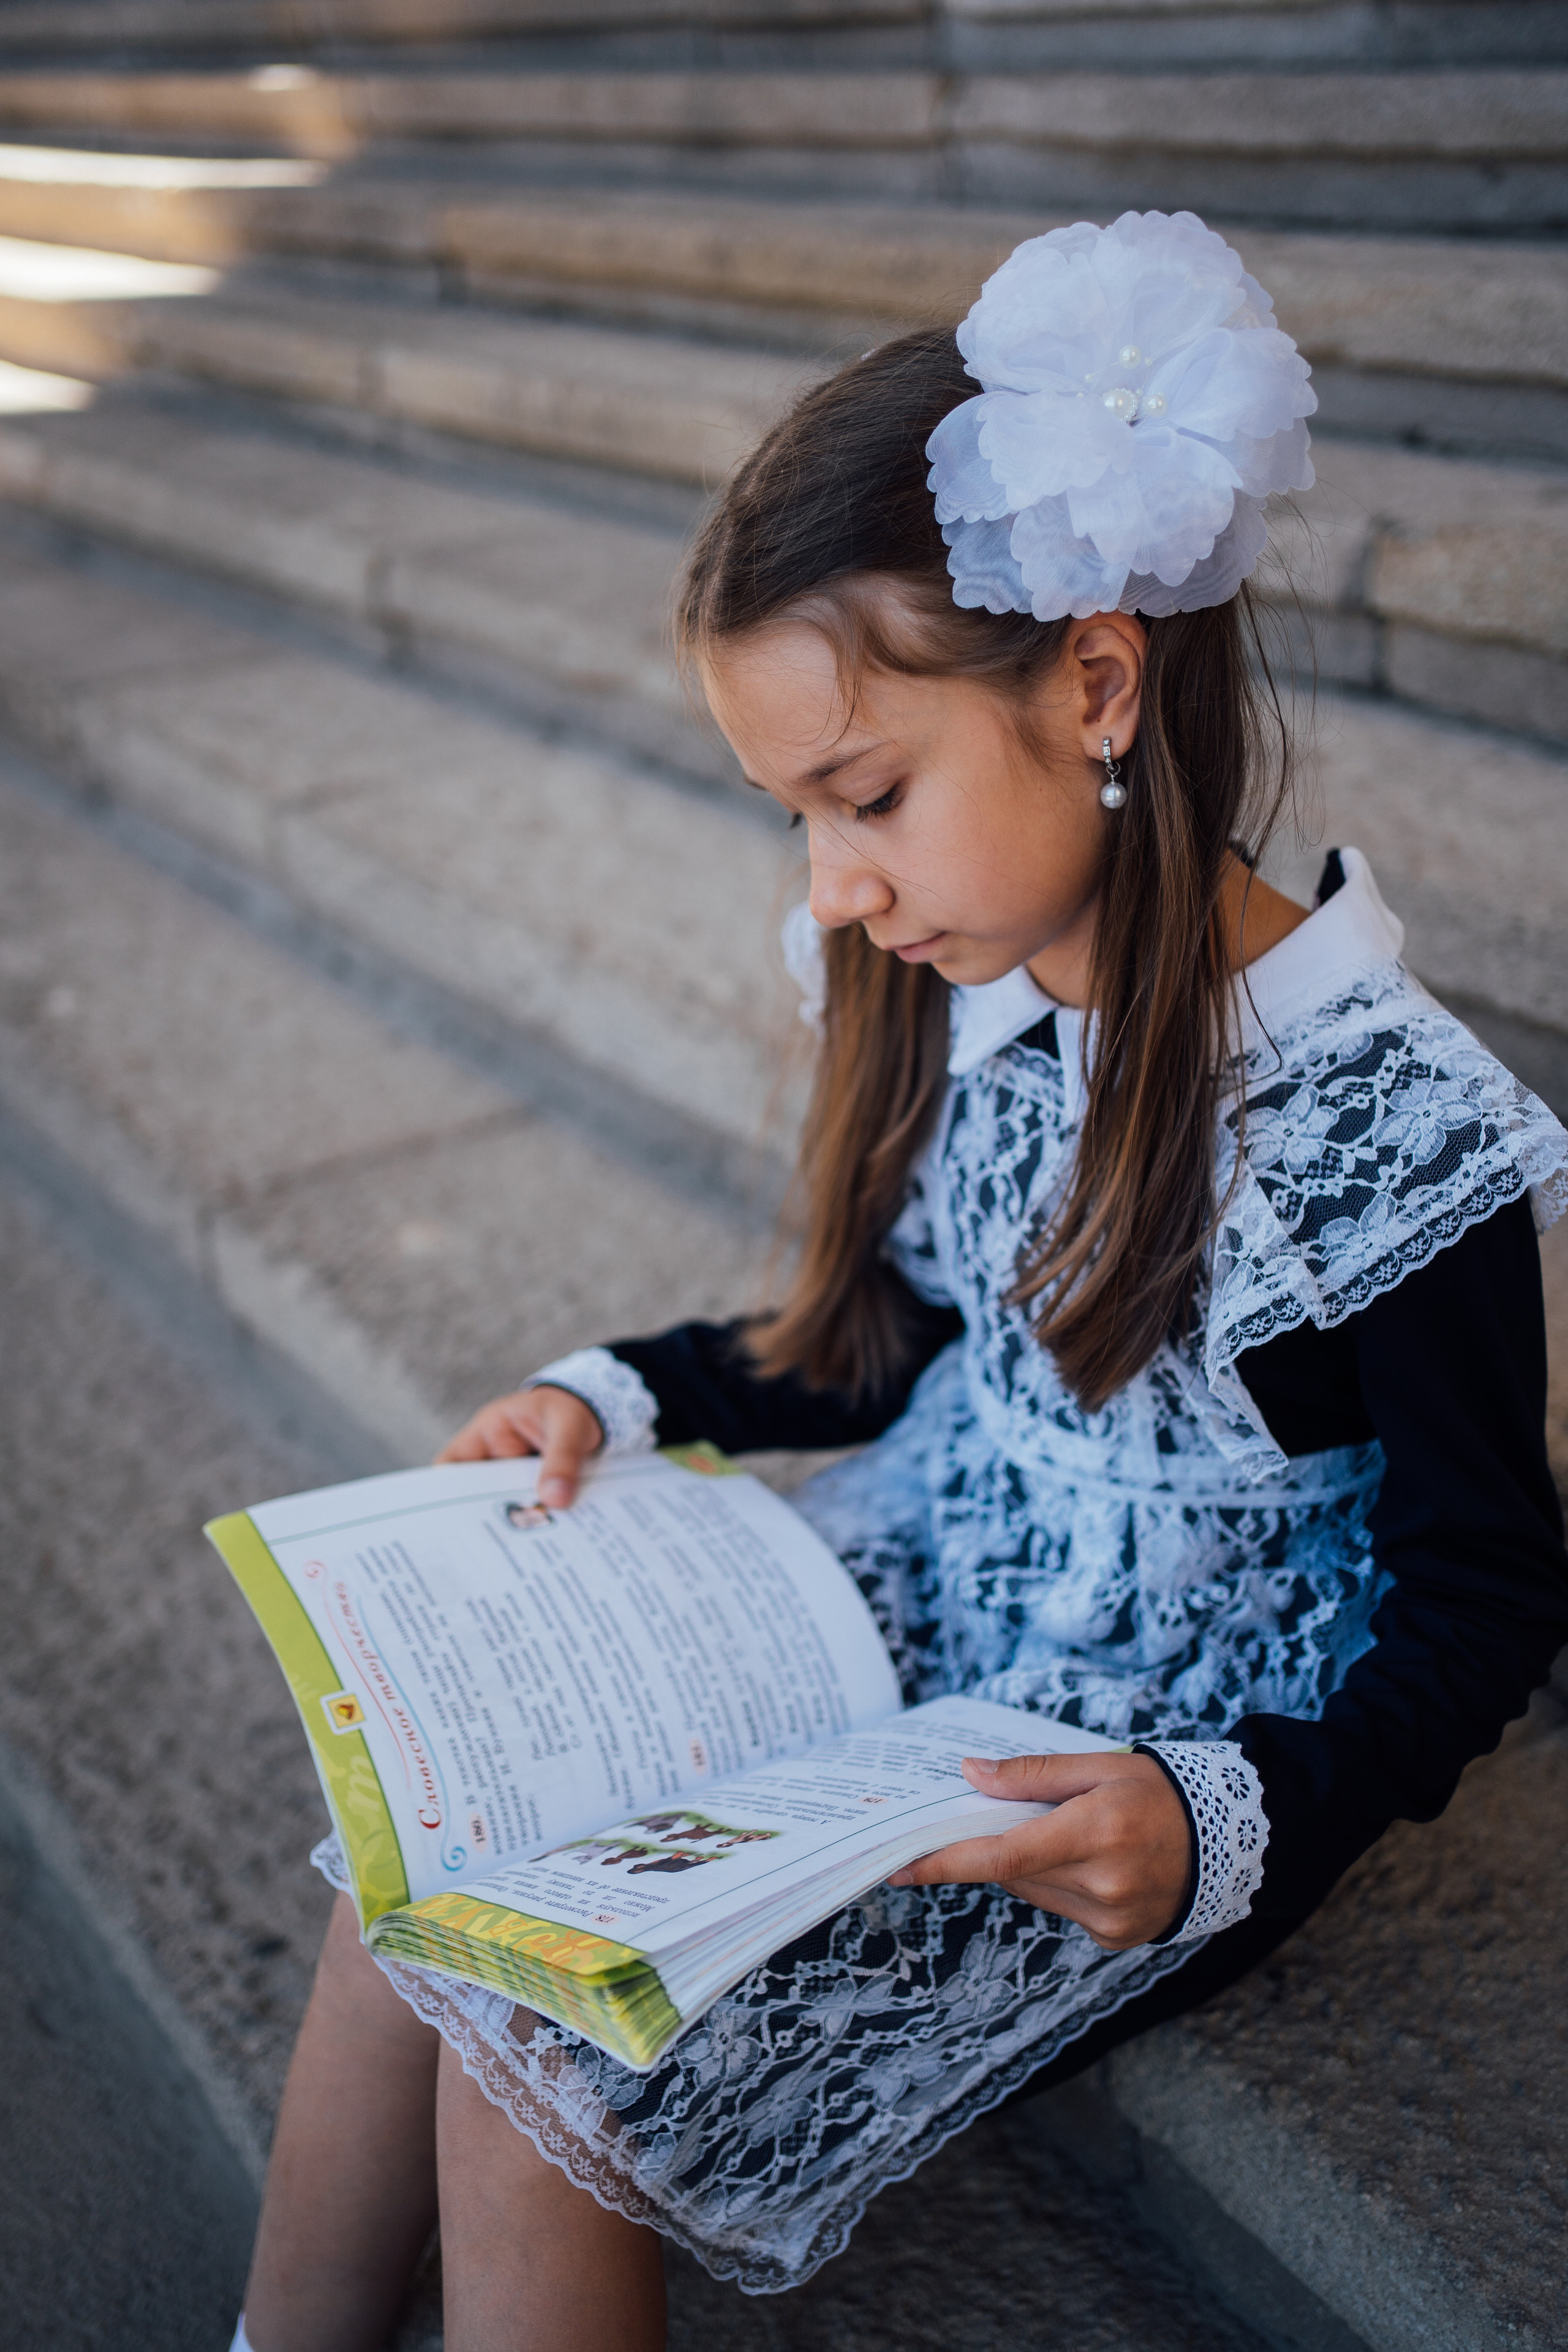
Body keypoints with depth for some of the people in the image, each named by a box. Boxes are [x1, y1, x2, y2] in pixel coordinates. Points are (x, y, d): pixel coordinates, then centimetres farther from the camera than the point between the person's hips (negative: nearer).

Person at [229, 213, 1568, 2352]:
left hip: (1134, 1787, -6)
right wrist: (624, 1396, 2)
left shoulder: (1386, 1129, -23)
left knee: (535, 2085, -14)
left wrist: (1226, 1825, -27)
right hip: (896, 1625, 7)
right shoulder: (952, 995, -3)